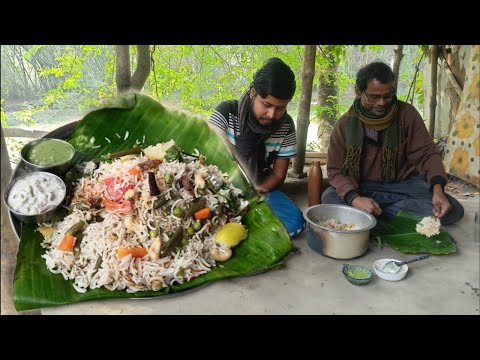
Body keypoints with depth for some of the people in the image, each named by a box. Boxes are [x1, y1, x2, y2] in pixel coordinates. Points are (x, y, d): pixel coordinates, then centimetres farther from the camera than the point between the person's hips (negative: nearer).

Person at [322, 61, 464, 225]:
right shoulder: (344, 125, -8)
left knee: (453, 210, -22)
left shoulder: (406, 113, -6)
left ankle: (377, 212, -17)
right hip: (364, 187, -2)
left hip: (405, 183, 3)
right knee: (329, 198, -30)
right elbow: (336, 170, -10)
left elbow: (427, 153, -5)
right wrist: (355, 198, -31)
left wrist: (437, 188, -26)